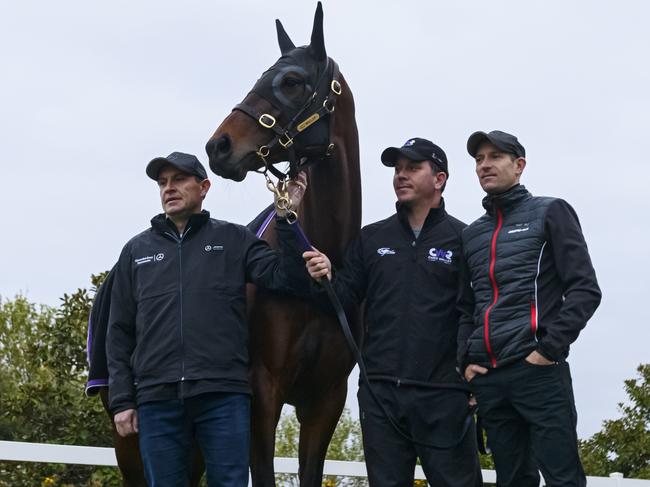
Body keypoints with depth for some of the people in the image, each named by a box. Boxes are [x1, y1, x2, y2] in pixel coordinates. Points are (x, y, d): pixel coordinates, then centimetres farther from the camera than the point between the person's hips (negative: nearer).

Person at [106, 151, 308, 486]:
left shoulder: (233, 240, 11)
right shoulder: (136, 251, 14)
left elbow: (288, 279, 0)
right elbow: (119, 333, 13)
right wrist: (122, 401, 5)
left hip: (224, 396, -2)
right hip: (157, 399, 2)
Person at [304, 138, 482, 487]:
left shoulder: (463, 239, 0)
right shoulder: (371, 238, 13)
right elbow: (346, 298, 11)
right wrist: (326, 279, -9)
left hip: (443, 395, -4)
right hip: (380, 393, 4)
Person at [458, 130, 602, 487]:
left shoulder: (549, 213, 5)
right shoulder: (471, 234, 20)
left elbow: (585, 289, -2)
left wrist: (550, 349, -12)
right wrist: (465, 359, 6)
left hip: (538, 371, -5)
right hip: (486, 378, 5)